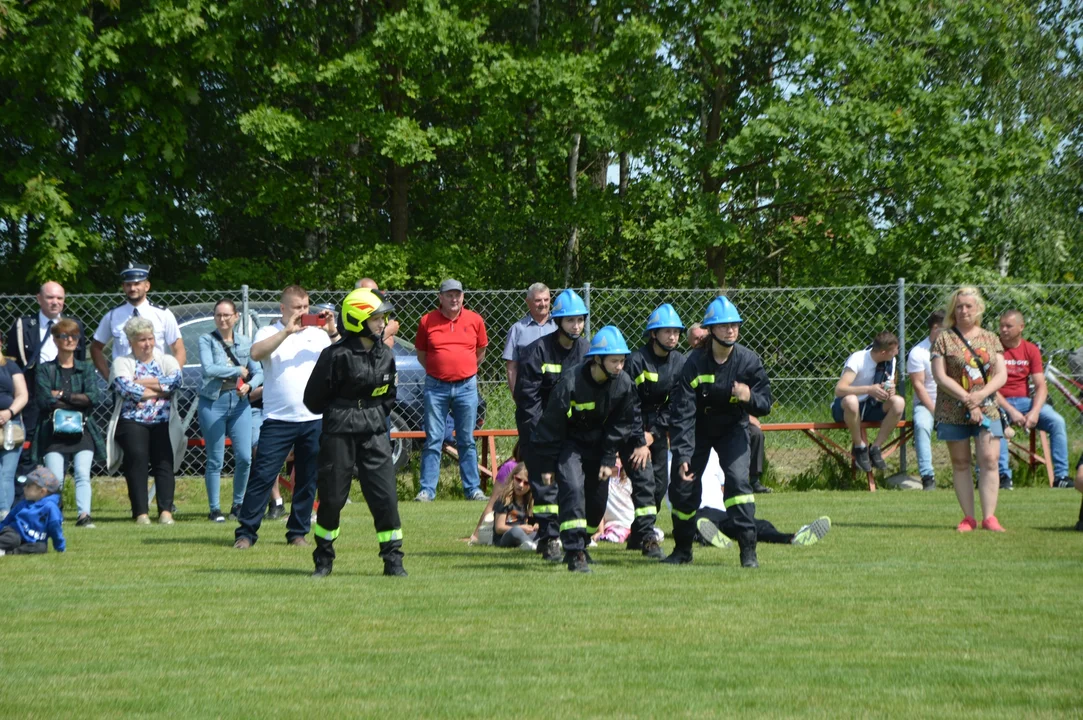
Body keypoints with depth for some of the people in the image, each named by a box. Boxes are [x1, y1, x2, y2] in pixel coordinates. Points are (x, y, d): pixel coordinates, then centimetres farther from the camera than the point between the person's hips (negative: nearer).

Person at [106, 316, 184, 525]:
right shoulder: (122, 363, 11)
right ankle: (140, 513, -23)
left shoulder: (167, 361, 18)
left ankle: (165, 510, -23)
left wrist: (142, 383, -5)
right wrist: (160, 390, -1)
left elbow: (176, 381, -4)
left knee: (163, 459, -18)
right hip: (132, 422, -2)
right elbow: (126, 388, -8)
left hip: (163, 423, 2)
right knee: (137, 456, -22)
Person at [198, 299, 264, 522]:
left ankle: (238, 504, 15)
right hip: (213, 402, -3)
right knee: (215, 460, 1)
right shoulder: (206, 340, 1)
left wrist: (249, 385, -12)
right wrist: (238, 371, -9)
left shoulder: (245, 343, 11)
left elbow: (259, 372, 9)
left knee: (244, 457, -3)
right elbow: (208, 368, -14)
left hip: (240, 403, 3)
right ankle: (214, 509, 9)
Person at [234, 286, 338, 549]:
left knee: (307, 480, 6)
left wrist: (333, 333, -12)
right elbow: (256, 353, -16)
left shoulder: (317, 333, 11)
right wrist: (286, 332, -21)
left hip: (314, 419, 3)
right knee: (262, 475, -6)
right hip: (278, 418, -3)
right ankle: (246, 532, -3)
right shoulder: (269, 333, 4)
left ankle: (298, 533, 15)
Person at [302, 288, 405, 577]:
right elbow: (314, 398, -5)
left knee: (385, 496, -3)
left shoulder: (385, 355, 7)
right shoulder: (337, 355, -11)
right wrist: (340, 415, 6)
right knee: (332, 497, 2)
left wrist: (376, 416, 8)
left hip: (374, 432, 4)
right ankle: (323, 559, 18)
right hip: (339, 433, -4)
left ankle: (393, 559, 3)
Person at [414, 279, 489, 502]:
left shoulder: (474, 320, 3)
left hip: (466, 386, 1)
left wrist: (465, 371, 10)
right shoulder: (427, 321, 0)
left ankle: (473, 489, 11)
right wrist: (438, 370, 4)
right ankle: (427, 490, 2)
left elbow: (481, 352, 15)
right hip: (436, 387, -1)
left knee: (467, 441, 7)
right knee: (433, 440, 0)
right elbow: (421, 354, 10)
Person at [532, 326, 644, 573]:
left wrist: (608, 460, -4)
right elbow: (551, 425, -18)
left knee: (598, 498, 6)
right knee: (573, 488, -23)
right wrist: (547, 465, -15)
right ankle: (575, 553, -25)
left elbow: (621, 424, 0)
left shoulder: (624, 383, -13)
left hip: (598, 444, 5)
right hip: (569, 443, -5)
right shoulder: (571, 383, -27)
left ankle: (580, 545, 29)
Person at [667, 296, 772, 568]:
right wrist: (682, 456, -29)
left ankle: (748, 550, -18)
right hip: (698, 429, 0)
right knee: (682, 487, 0)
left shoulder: (749, 361, -16)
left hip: (733, 427, 0)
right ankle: (683, 549, 24)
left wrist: (750, 398, -36)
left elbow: (765, 404, -12)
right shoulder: (694, 363, -22)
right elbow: (682, 412, -23)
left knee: (738, 479, -21)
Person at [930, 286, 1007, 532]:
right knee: (960, 464, 2)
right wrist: (967, 399, -15)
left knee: (989, 460, -9)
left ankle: (989, 516, -8)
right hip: (953, 411, -1)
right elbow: (940, 376, -6)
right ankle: (968, 517, 5)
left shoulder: (990, 339, 11)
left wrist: (980, 395, -13)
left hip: (987, 409, 1)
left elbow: (1001, 375, 4)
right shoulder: (944, 339, 2)